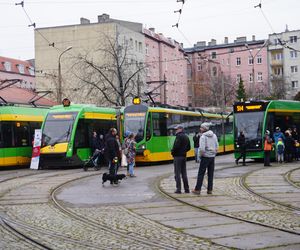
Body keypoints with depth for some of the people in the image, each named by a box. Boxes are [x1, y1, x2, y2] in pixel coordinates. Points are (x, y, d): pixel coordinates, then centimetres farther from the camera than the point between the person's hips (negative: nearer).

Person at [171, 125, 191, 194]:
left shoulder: (179, 136, -14)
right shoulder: (186, 137, 13)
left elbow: (176, 146, -23)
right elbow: (188, 147, 17)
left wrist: (172, 152, -7)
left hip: (178, 156, -8)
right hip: (184, 156, 8)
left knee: (177, 173, -4)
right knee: (184, 173, 12)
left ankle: (178, 189, -5)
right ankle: (186, 189, 12)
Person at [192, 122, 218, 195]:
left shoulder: (203, 137, -13)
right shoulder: (214, 136, 6)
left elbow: (202, 149, -20)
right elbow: (217, 147, 6)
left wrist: (201, 154, -4)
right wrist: (214, 153, 14)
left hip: (205, 157, -5)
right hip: (212, 156, 5)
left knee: (201, 173, 2)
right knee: (210, 174, 9)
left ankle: (197, 189, 4)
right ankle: (210, 190, 10)